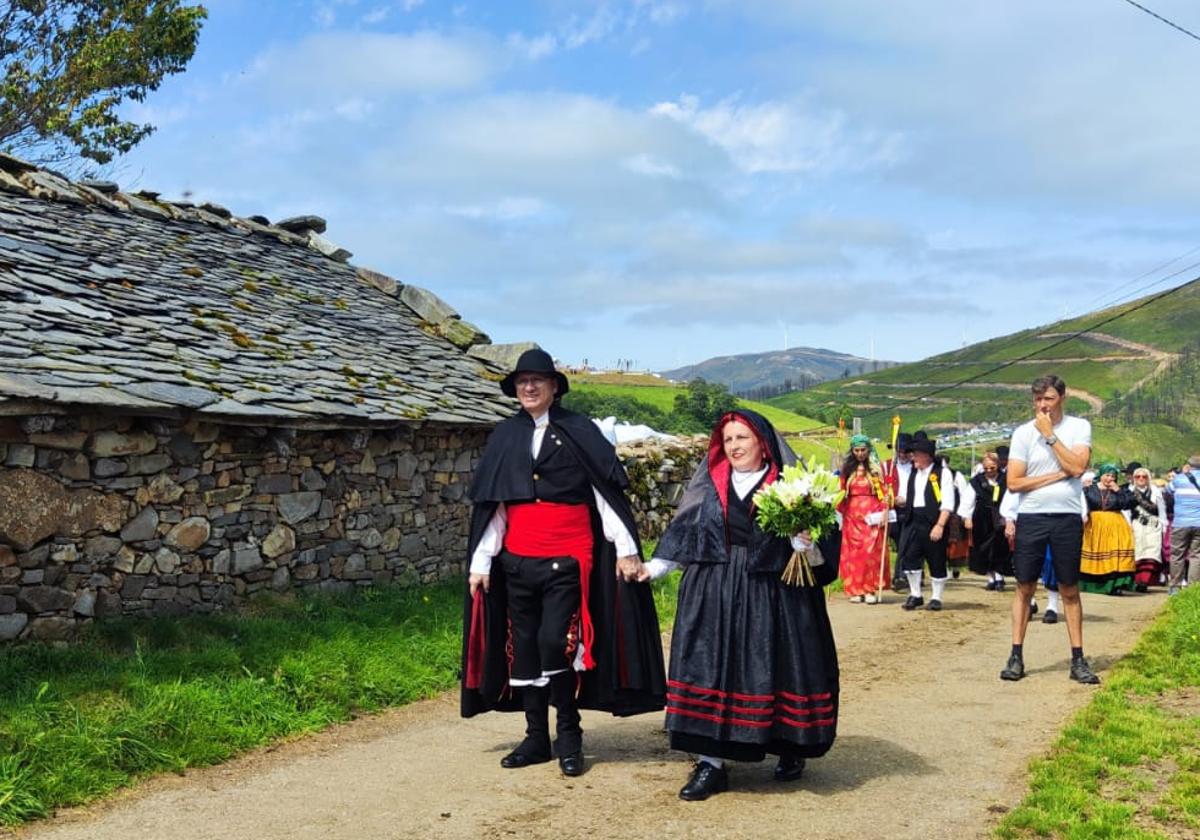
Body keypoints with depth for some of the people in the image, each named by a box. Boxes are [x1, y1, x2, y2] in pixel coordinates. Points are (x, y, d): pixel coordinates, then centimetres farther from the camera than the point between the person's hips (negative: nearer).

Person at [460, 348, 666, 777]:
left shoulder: (578, 431, 0)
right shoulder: (505, 436, 9)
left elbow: (607, 491, -1)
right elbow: (491, 503, 10)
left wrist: (625, 549, -6)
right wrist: (480, 562, 6)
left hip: (567, 559, -4)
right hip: (518, 561, 4)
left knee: (556, 642, -13)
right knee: (524, 647, 7)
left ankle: (568, 734, 5)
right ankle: (536, 738, 18)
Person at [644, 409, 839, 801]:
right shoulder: (710, 485, 9)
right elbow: (685, 532, 14)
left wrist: (808, 543, -23)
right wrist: (654, 566, 10)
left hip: (773, 595, -2)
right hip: (714, 594, 2)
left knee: (777, 670, 3)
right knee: (710, 668, -3)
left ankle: (790, 749, 26)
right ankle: (711, 762, 1)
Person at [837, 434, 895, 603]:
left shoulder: (877, 467, 4)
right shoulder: (847, 468, 11)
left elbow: (885, 491, 0)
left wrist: (884, 511, -11)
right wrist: (839, 512, 4)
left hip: (872, 515, -3)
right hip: (852, 514, 3)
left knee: (871, 552, -8)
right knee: (853, 553, 1)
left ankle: (870, 590, -5)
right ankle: (856, 591, 6)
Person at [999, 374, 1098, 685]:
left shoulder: (1079, 427, 1)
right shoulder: (1023, 432, 1)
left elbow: (1077, 467, -15)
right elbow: (1013, 482, -4)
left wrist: (1049, 434, -12)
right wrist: (1056, 476, -9)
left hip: (1067, 517, 0)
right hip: (1031, 518, 0)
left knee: (1070, 589, 7)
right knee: (1024, 587, 3)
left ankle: (1078, 659, 12)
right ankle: (1016, 656, 8)